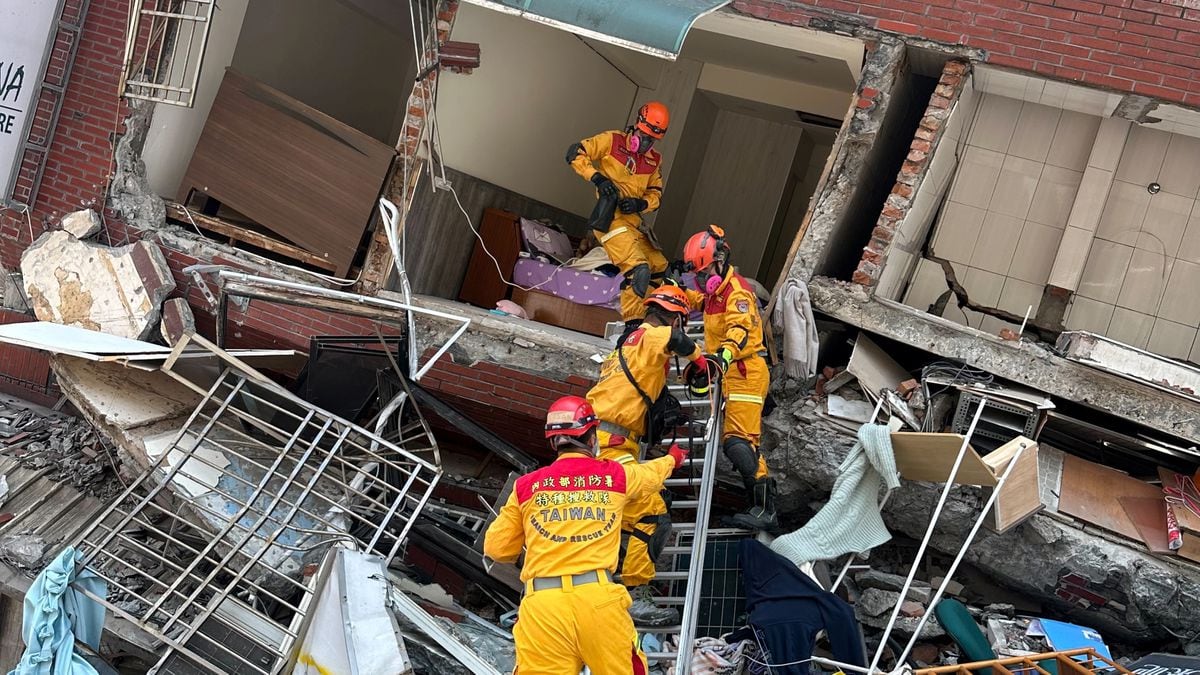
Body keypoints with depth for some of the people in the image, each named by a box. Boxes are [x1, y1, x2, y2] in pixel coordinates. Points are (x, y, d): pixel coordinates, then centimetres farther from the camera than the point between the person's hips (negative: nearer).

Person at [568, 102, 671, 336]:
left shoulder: (653, 161, 15)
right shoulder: (612, 141, -2)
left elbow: (656, 192, 17)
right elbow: (575, 153, -5)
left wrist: (640, 203, -6)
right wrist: (597, 177, -17)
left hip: (633, 219, 8)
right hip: (610, 217, -8)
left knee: (658, 268, 12)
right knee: (638, 268, -23)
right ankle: (632, 324, -18)